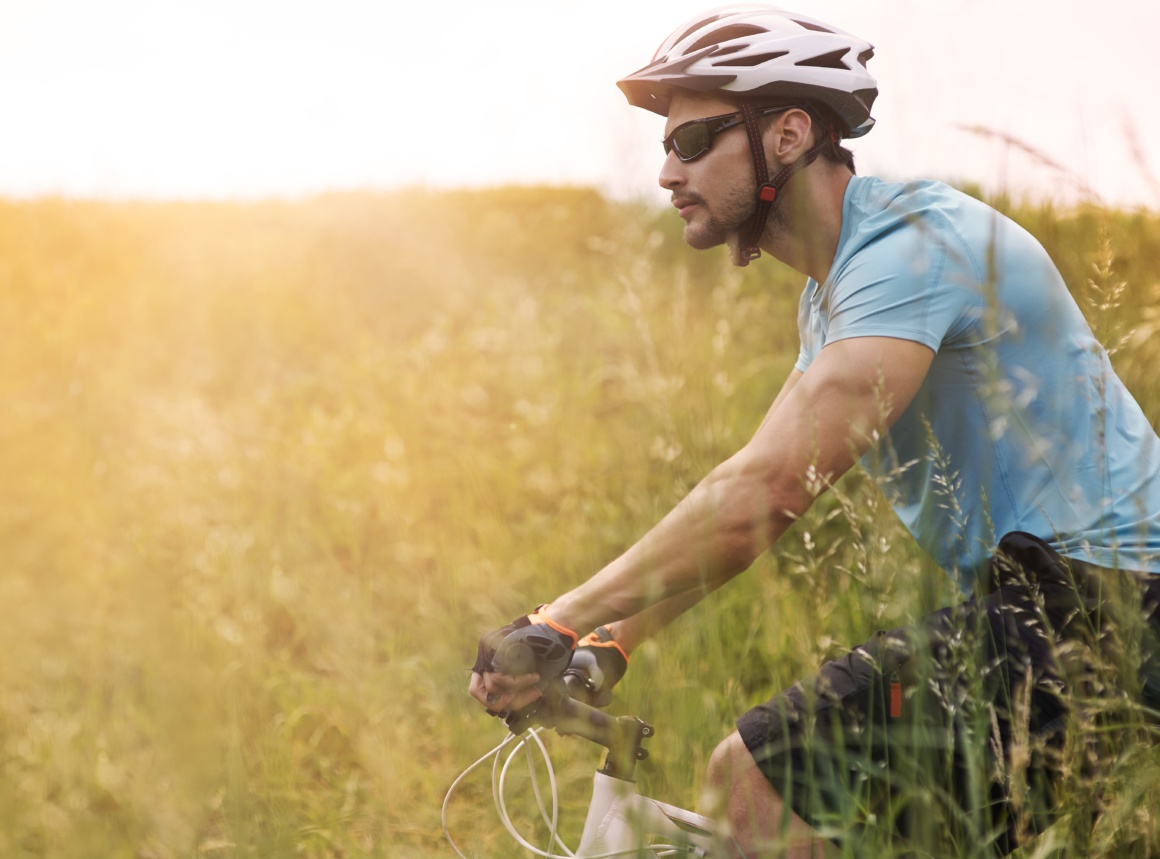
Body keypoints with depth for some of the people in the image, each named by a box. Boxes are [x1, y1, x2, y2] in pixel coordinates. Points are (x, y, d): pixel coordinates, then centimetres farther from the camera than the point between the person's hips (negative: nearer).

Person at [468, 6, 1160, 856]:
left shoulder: (913, 247, -18)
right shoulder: (837, 288, 15)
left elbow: (768, 489, -29)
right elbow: (759, 495, 13)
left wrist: (560, 623, -26)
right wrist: (608, 644, 3)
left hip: (1090, 601, -10)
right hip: (1043, 594, 10)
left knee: (756, 775, -17)